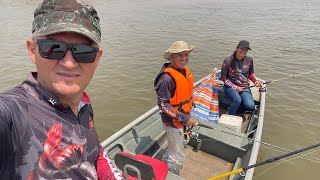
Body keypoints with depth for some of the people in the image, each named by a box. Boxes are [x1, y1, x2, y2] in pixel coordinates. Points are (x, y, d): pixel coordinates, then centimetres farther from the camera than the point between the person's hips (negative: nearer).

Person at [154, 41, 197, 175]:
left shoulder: (185, 71, -1)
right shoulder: (167, 78, -28)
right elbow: (163, 105, -25)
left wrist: (188, 116, 16)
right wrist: (184, 118, -24)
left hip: (183, 117, 9)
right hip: (172, 121, -9)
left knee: (174, 146, 31)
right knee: (178, 156, 7)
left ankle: (165, 165, 58)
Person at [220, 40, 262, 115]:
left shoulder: (249, 60, -2)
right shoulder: (228, 61, -13)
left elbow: (251, 73, 15)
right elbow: (223, 78, -8)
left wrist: (255, 81, -6)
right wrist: (235, 87, -12)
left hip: (244, 87, 4)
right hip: (230, 86, -3)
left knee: (250, 106, -20)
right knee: (237, 100, -34)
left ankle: (232, 108, 8)